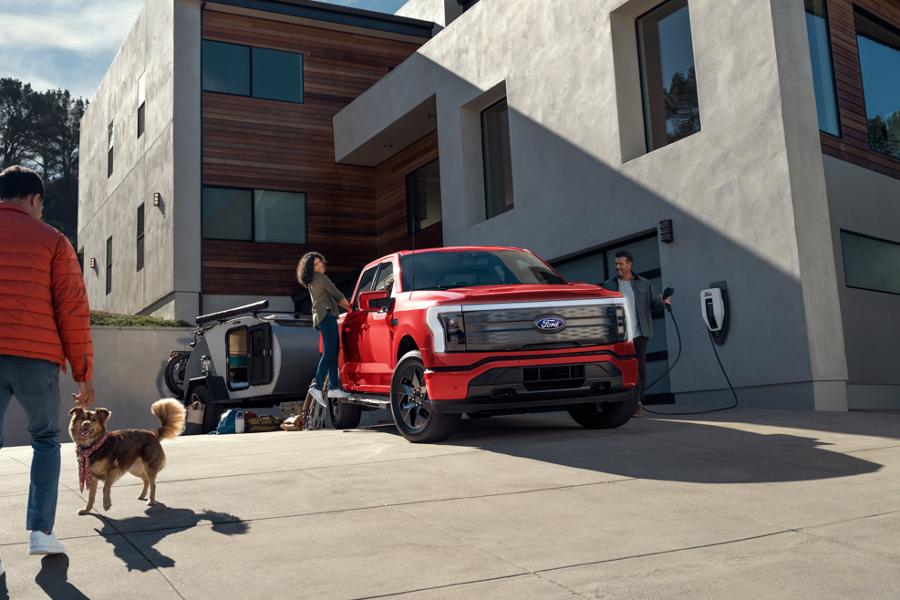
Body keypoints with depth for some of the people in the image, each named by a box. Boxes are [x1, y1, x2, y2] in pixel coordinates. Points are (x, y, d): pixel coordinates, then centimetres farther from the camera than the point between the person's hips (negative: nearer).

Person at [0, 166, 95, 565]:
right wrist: (83, 374, 4)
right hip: (37, 358, -1)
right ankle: (40, 531, 11)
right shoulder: (51, 240, 4)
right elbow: (73, 310, -1)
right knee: (46, 439, 18)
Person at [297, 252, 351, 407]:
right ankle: (317, 386, -27)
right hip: (326, 315, -10)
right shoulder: (321, 278, -7)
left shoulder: (312, 282, 22)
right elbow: (336, 293, -1)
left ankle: (334, 387, 7)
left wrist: (343, 305, 26)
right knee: (329, 352, -16)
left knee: (333, 351, 10)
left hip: (319, 317, 10)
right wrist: (348, 305, 15)